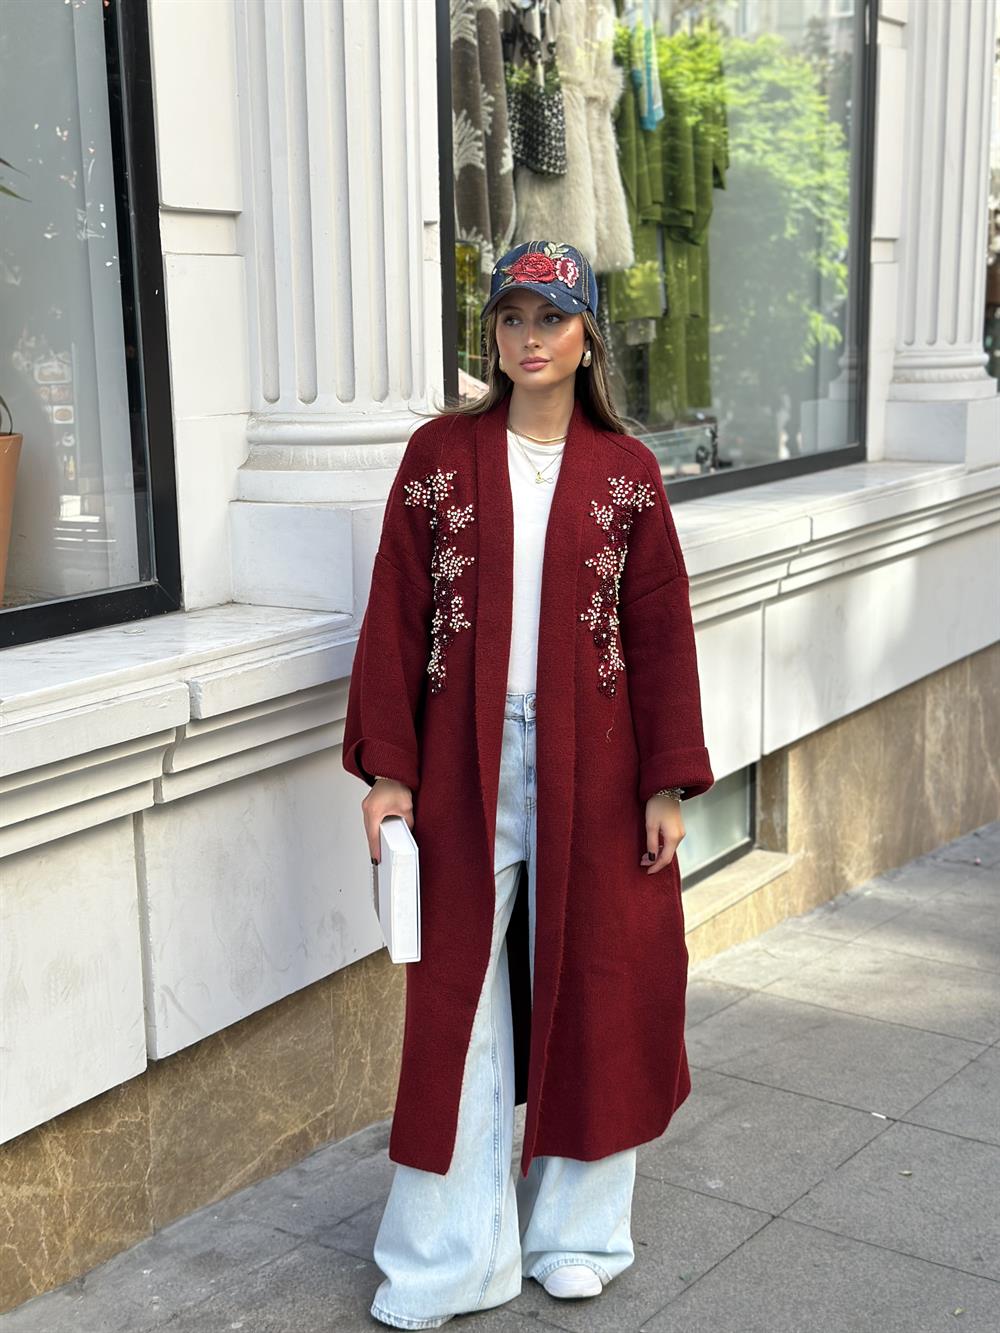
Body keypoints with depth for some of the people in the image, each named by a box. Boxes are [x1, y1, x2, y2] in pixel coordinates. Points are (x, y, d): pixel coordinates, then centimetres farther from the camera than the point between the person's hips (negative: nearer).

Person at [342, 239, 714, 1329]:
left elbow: (660, 629, 2)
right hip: (466, 760, 0)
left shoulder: (625, 470, 2)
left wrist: (667, 783, -2)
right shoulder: (440, 455, 1)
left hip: (591, 766, 1)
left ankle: (576, 1229, 28)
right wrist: (388, 770, -6)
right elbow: (397, 616, -1)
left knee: (592, 982, 9)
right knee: (457, 991, 5)